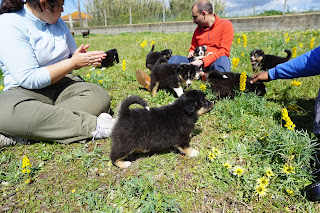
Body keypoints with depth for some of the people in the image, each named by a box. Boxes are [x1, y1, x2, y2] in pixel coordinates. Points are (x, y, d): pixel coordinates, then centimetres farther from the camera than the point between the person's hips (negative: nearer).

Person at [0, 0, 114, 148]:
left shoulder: (57, 22, 11)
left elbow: (69, 58, 22)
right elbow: (29, 79, -18)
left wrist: (80, 57, -4)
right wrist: (73, 62, -15)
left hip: (63, 84, 5)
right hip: (25, 90, -4)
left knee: (100, 97, -25)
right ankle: (92, 126, -38)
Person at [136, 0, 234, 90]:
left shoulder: (226, 25, -2)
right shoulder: (198, 29, 16)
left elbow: (224, 51, -13)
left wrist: (202, 61, -22)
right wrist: (191, 52, 2)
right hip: (199, 63, 4)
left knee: (223, 60, -37)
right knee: (176, 58, -15)